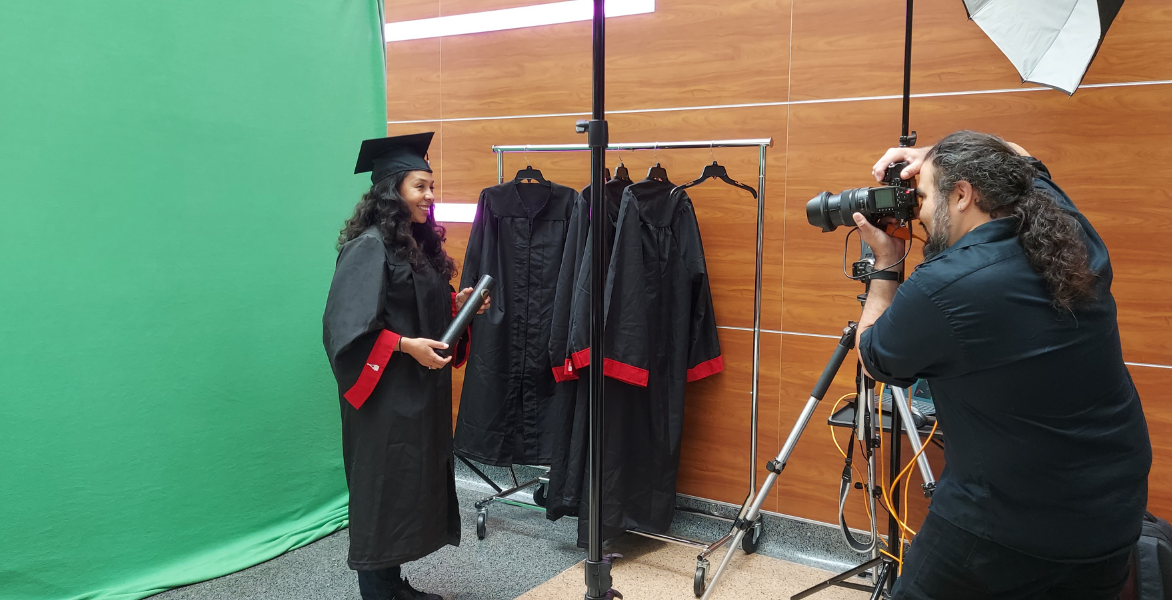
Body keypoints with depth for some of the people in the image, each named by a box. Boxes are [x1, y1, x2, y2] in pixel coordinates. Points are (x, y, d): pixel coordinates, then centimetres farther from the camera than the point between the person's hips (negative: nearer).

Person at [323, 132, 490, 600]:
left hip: (422, 387, 9)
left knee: (412, 486, 14)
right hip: (386, 392, -9)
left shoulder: (420, 243, 10)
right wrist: (406, 345, -25)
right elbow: (346, 325, -20)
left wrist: (457, 306, 2)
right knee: (382, 488, 1)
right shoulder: (369, 247, -15)